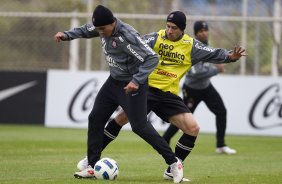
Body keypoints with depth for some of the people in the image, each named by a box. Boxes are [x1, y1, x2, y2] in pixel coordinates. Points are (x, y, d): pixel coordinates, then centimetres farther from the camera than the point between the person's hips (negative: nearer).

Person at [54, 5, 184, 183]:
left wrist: (136, 81, -38)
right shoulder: (102, 27, -8)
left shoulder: (128, 36, -31)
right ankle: (92, 167, 13)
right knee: (95, 119, 6)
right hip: (114, 81, 8)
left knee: (139, 126, -9)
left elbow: (152, 58, -31)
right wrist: (66, 35, -1)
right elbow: (86, 30, 15)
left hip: (132, 85, -8)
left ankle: (173, 163, 1)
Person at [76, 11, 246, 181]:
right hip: (147, 88, -3)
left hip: (169, 95, 3)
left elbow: (213, 54, 2)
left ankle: (172, 171, 6)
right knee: (123, 118, -18)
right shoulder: (156, 38, -6)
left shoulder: (191, 46, 2)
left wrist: (230, 56, -16)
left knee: (193, 129, -9)